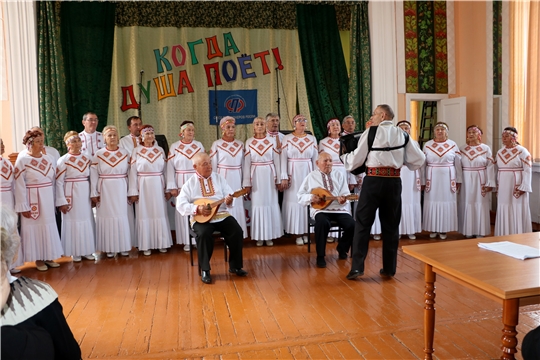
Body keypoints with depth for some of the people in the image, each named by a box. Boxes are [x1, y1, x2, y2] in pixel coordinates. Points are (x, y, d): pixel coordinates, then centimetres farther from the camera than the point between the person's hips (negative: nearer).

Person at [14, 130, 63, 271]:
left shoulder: (49, 159, 5)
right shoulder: (22, 161, -9)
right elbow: (19, 186, -10)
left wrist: (54, 200, 7)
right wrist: (23, 206, -12)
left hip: (48, 199, 5)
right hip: (32, 200, -5)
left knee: (49, 227, 10)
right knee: (34, 227, 4)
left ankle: (48, 257, 23)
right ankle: (38, 259, 16)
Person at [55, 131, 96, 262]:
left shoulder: (87, 159, 6)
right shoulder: (63, 160, -8)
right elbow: (58, 182, -9)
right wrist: (62, 202, -12)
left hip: (85, 194, 5)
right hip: (71, 195, -5)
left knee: (87, 221, 9)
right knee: (73, 222, 3)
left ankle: (87, 251, 22)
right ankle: (75, 253, 16)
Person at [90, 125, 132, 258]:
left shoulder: (125, 153, 4)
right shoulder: (98, 155, 2)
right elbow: (93, 175, -1)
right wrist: (94, 193, -6)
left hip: (121, 190, 1)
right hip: (105, 191, -1)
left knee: (122, 216, 4)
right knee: (107, 217, 3)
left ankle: (124, 247, 15)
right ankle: (109, 249, 13)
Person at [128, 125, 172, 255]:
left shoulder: (160, 150, 7)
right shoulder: (136, 151, 0)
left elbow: (165, 170, 7)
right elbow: (133, 172, -3)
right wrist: (133, 192, -8)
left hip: (158, 186, 2)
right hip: (143, 187, -2)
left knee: (160, 214, 5)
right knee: (144, 215, 3)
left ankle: (161, 243, 16)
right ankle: (146, 245, 11)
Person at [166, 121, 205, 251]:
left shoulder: (199, 145, 7)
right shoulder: (174, 147, 0)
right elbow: (170, 167, -2)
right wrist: (172, 187, -7)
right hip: (182, 183, -1)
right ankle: (186, 241, 11)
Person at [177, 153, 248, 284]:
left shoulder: (219, 178, 9)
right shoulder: (189, 183, 2)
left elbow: (230, 197, 4)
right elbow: (180, 205, -4)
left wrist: (229, 201, -21)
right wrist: (197, 208, -18)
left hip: (222, 215, 3)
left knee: (237, 232, -20)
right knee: (204, 234, -32)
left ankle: (235, 266, 0)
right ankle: (205, 270, -13)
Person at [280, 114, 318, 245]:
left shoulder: (312, 138, 8)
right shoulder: (287, 138, 1)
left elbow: (315, 159, 8)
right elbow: (283, 158, -2)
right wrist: (284, 177, -9)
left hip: (308, 173, 2)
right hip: (293, 174, -2)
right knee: (294, 201, -1)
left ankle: (305, 232, 12)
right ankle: (297, 233, 6)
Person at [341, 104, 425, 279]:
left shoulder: (371, 132, -2)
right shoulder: (402, 134, 8)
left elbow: (356, 160, 1)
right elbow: (419, 159, 10)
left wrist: (343, 155, 20)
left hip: (373, 180, -3)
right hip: (393, 181, 4)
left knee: (363, 223, 4)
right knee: (391, 225, 12)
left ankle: (357, 266, 0)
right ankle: (389, 268, 20)